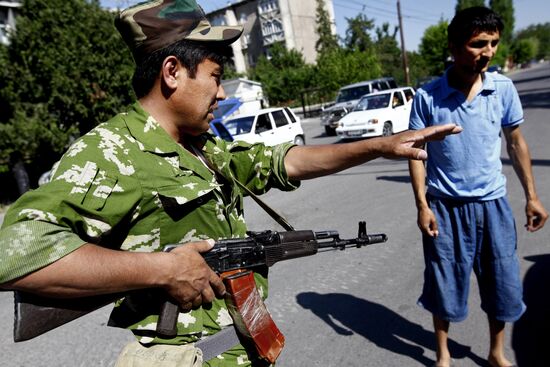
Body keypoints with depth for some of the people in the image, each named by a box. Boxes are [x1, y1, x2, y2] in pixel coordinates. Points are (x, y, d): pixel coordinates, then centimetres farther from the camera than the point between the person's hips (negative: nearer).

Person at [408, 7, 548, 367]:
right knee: (445, 284, 9)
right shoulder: (427, 96, -10)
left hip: (493, 203, 3)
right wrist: (422, 205, -10)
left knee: (503, 284, 14)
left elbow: (516, 142, 8)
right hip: (445, 206, -3)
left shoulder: (504, 88, -2)